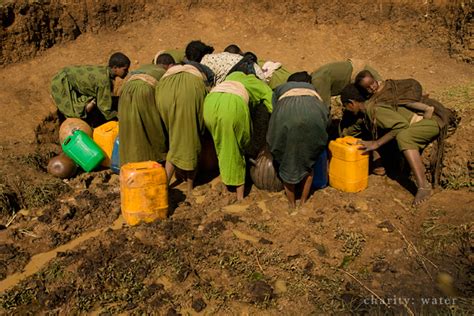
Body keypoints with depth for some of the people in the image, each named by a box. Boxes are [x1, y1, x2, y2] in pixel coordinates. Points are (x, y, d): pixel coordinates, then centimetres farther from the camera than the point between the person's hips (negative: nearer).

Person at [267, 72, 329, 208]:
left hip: (286, 115, -1)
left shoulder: (280, 89, 39)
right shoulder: (312, 89, 42)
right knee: (308, 161, 22)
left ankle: (292, 203, 29)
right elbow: (325, 113, 32)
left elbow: (275, 113, 29)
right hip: (313, 114, 1)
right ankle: (303, 202, 30)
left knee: (286, 162, 18)